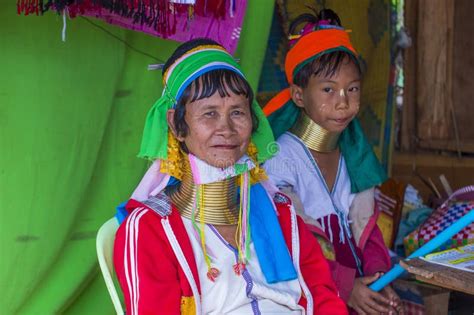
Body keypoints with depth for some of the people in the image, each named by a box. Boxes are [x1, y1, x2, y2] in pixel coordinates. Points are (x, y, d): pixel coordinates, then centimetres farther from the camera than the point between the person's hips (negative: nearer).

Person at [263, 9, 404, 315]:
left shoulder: (353, 155, 8)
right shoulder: (281, 158, -13)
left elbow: (365, 228, 11)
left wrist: (378, 276, -5)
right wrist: (344, 286, -18)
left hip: (359, 286, 6)